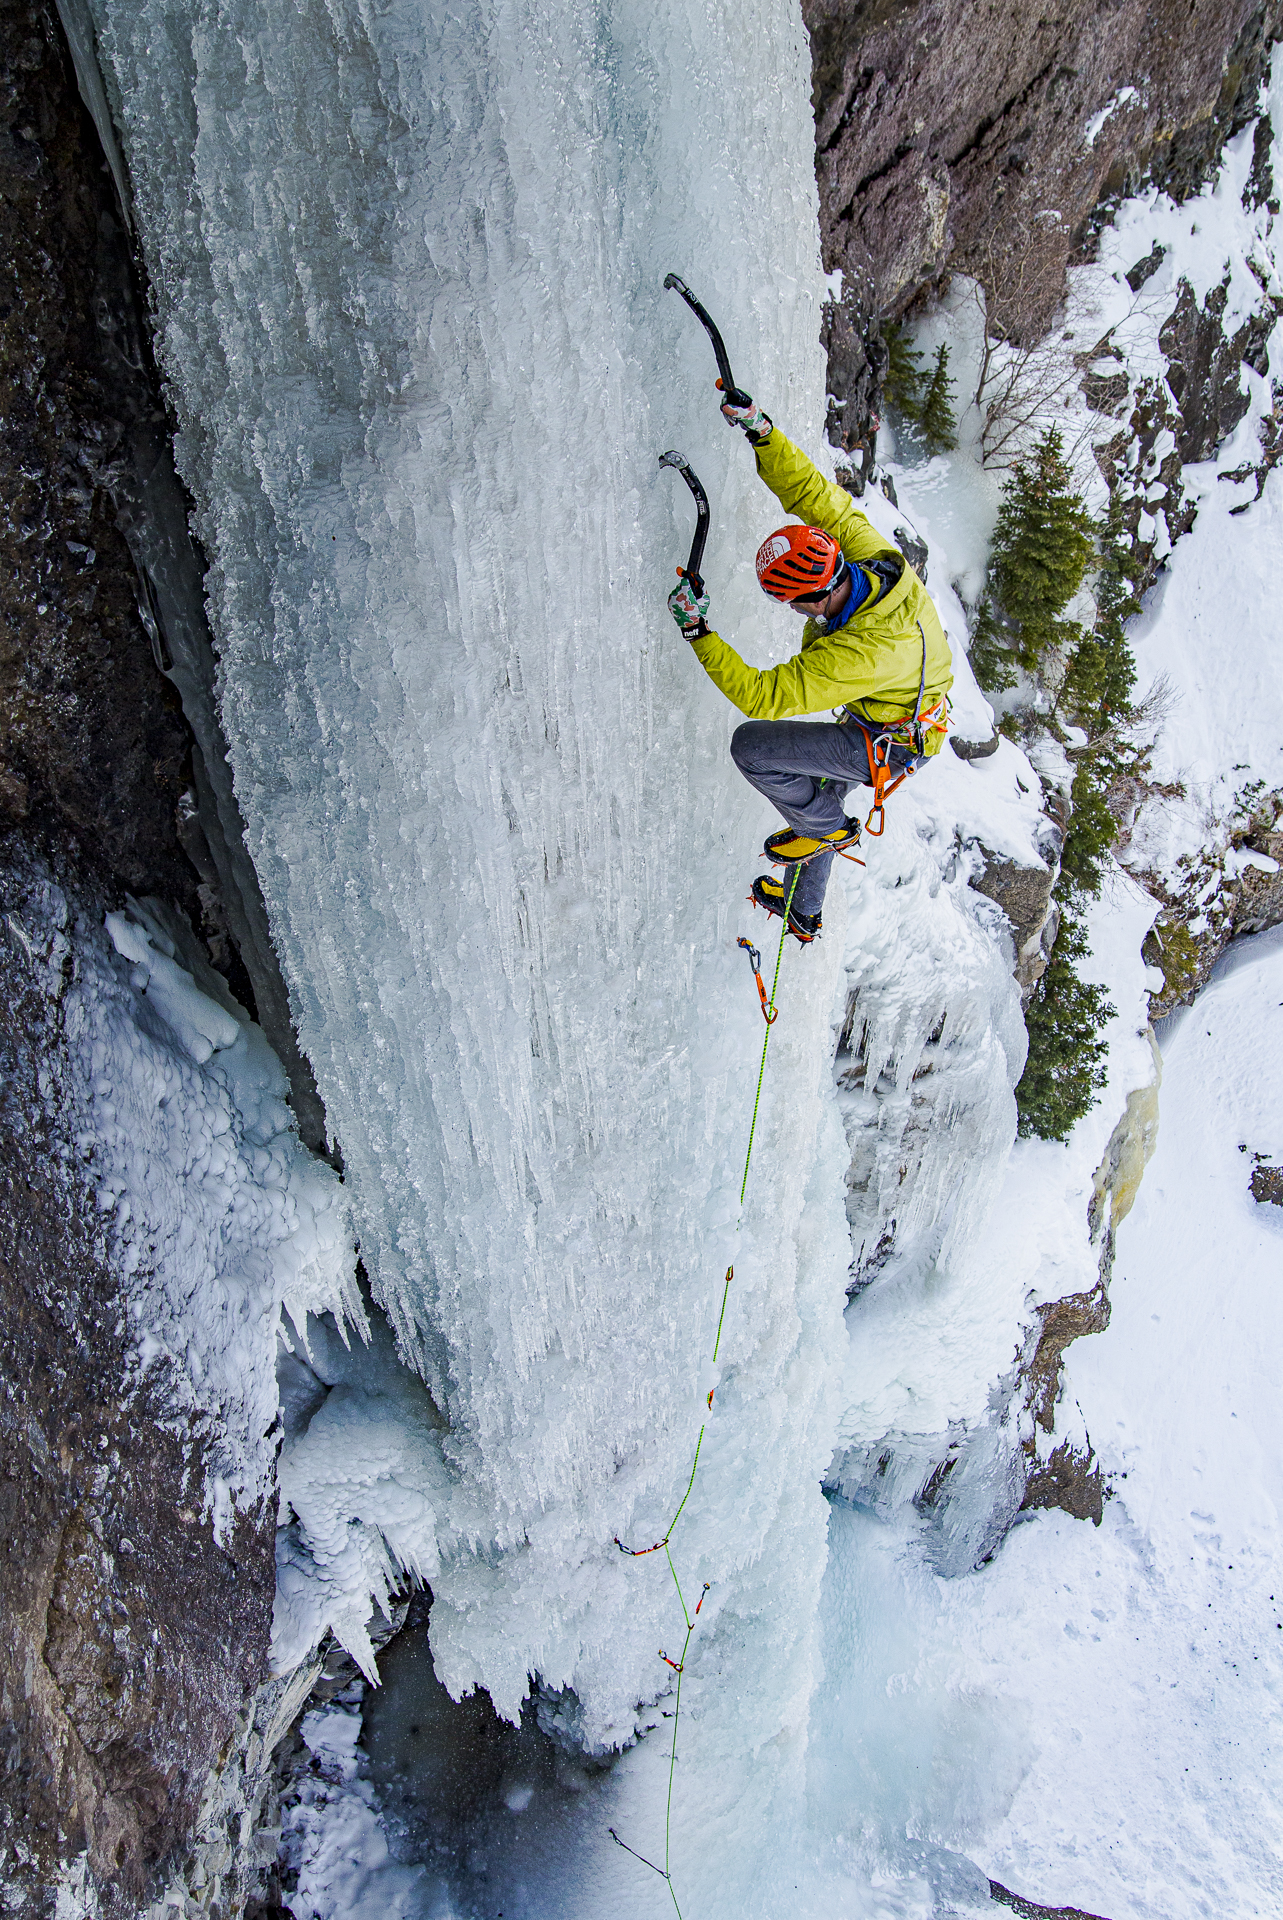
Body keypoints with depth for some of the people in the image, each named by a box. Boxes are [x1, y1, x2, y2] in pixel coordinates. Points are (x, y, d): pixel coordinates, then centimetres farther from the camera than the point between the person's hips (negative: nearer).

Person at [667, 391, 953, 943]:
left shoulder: (864, 653, -41)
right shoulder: (871, 555, -21)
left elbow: (763, 696, -37)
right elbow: (813, 493, -12)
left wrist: (698, 631, -38)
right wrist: (762, 432, -23)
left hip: (886, 745, -9)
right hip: (911, 711, 9)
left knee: (752, 746, -18)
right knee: (817, 795, 29)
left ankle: (827, 830, 7)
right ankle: (803, 913, 51)